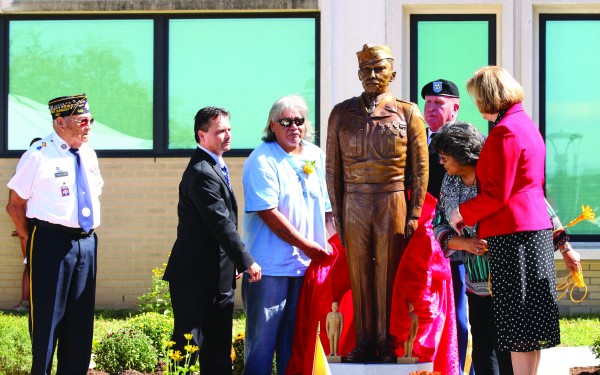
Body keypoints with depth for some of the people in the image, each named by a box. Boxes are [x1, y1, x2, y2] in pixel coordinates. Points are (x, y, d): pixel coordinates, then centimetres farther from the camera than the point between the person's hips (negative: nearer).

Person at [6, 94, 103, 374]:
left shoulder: (88, 155, 11)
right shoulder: (39, 155, -8)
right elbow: (15, 205, -4)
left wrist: (87, 234, 14)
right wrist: (30, 240, -3)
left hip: (86, 242, 6)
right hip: (51, 243, -6)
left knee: (81, 319, 10)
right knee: (47, 317, -4)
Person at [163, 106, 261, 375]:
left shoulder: (214, 168, 15)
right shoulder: (201, 173, -19)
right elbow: (221, 223, -22)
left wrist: (236, 262, 17)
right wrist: (246, 262, -18)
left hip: (218, 276, 10)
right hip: (196, 276, -10)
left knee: (218, 348, 12)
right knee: (188, 344, -5)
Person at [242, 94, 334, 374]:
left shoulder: (315, 156, 12)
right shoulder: (262, 160, -8)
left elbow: (327, 207, 19)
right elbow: (268, 213, -15)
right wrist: (307, 246, -14)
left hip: (306, 265, 6)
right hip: (270, 265, -6)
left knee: (295, 339, 11)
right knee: (262, 335, -2)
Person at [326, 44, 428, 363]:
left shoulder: (408, 113, 4)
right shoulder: (342, 113, 8)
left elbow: (420, 168, 4)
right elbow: (333, 168, 9)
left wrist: (414, 214, -2)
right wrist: (337, 213, 4)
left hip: (394, 204, -1)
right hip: (354, 204, 2)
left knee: (389, 276, 1)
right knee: (359, 275, 3)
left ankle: (387, 345, 9)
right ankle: (364, 343, 10)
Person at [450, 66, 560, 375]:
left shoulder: (504, 132, -14)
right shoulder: (526, 124, 16)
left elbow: (497, 194, -17)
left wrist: (463, 213, -3)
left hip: (512, 233, -9)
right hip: (537, 226, 10)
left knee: (515, 323, -7)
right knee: (530, 319, 11)